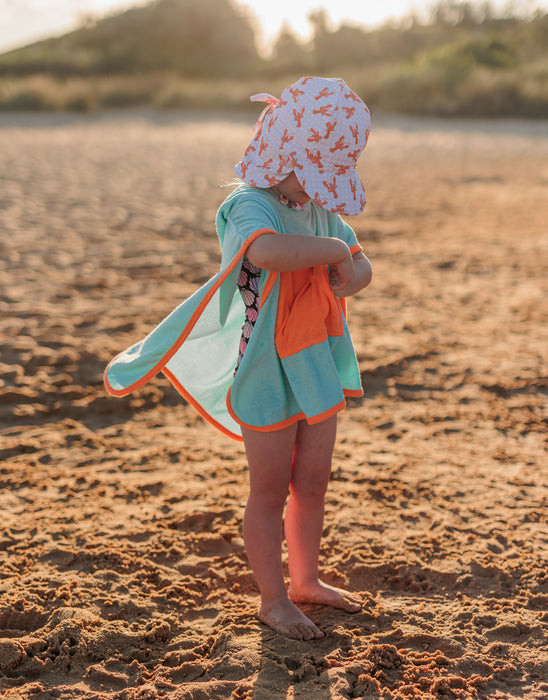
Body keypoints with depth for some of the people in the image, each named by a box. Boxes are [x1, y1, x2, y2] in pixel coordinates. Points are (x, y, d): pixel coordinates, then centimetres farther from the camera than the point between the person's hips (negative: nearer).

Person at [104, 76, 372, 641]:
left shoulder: (321, 207, 7)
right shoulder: (248, 206, -20)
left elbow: (361, 270, 13)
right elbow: (268, 251, -45)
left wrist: (348, 276, -11)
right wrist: (334, 249, -30)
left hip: (319, 365, 8)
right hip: (266, 370, -7)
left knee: (313, 482, 18)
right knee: (271, 490, 6)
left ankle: (305, 580, 37)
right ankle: (273, 600, 23)